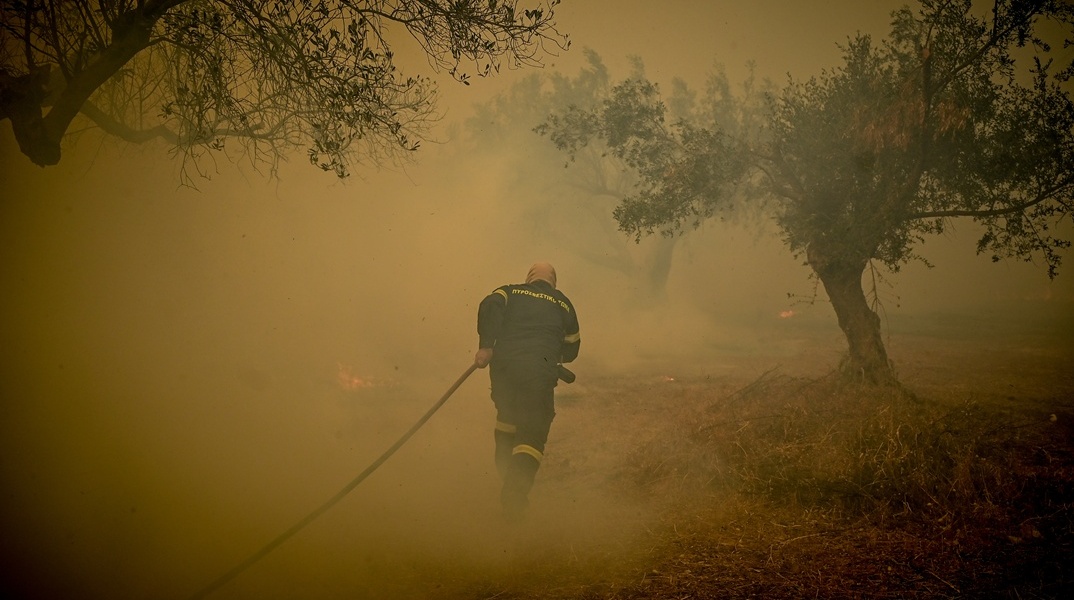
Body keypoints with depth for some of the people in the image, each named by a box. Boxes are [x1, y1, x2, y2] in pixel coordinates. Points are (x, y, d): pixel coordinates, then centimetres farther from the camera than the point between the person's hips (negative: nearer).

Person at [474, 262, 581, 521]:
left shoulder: (510, 291, 19)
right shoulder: (563, 303, 20)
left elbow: (490, 306, -4)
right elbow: (571, 349, 23)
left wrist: (486, 346, -10)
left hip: (503, 364, 2)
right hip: (540, 371, -2)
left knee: (507, 417, 28)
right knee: (533, 432, -3)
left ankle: (505, 471, 32)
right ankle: (515, 488, -25)